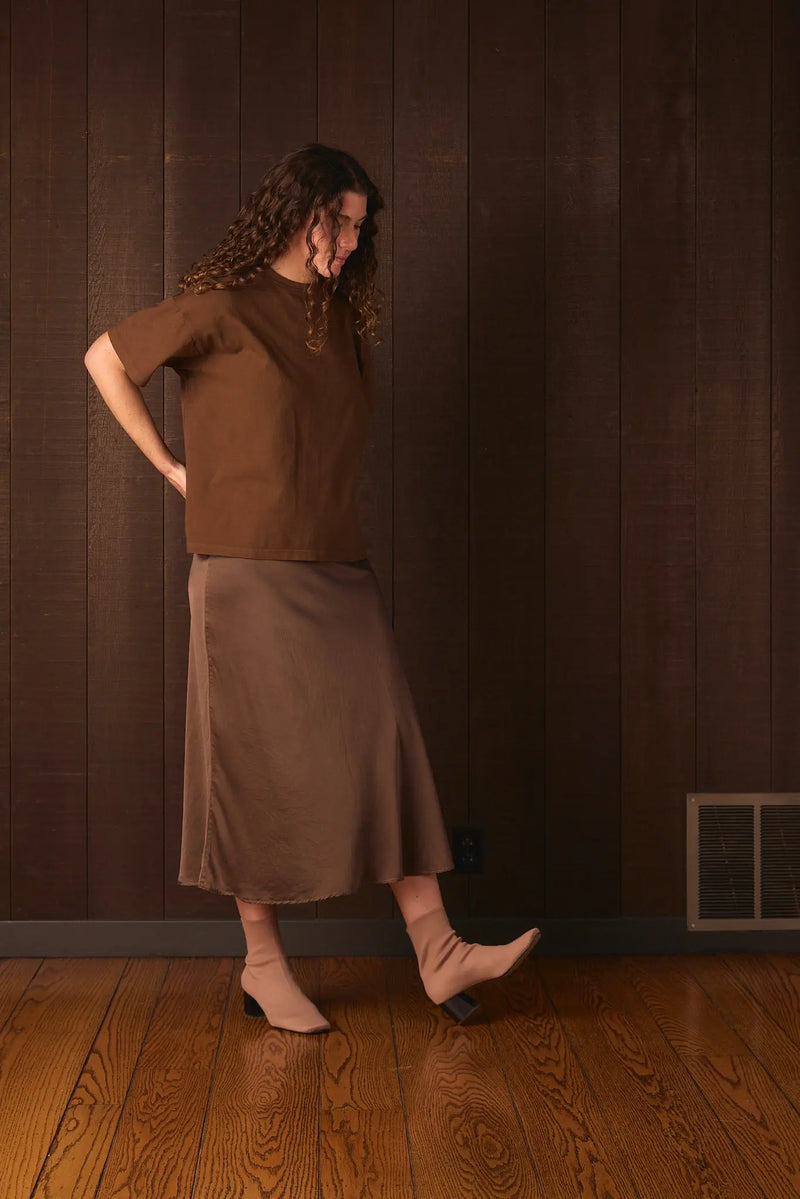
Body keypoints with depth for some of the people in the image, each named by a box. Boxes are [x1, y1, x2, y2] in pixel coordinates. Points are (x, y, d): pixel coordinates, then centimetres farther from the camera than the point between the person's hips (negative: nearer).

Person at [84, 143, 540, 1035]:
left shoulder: (338, 316, 14)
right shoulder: (225, 307, -5)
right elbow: (105, 358, 0)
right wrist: (171, 467, -1)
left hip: (337, 569, 6)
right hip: (250, 571, -6)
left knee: (385, 743, 0)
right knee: (260, 765, 1)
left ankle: (437, 951, 3)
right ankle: (263, 964, 14)